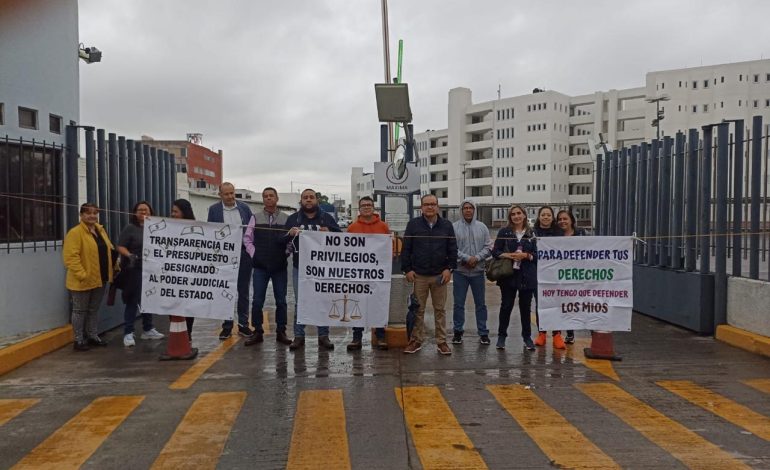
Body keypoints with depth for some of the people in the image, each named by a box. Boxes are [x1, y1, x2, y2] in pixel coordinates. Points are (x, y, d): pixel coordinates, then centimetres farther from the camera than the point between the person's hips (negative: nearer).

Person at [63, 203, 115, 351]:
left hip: (99, 279, 7)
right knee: (80, 310, 4)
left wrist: (115, 265, 9)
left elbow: (108, 249, 19)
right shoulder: (75, 232, -16)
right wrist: (81, 274, -26)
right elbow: (71, 257, -22)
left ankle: (93, 336, 27)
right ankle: (79, 340, 13)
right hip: (82, 281, -7)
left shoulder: (100, 230, 10)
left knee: (94, 309, 17)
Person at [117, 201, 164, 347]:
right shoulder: (130, 228, -5)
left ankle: (147, 330, 27)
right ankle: (128, 333, 3)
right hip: (134, 270, -5)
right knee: (132, 302, -2)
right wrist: (129, 256, -27)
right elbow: (120, 247, -10)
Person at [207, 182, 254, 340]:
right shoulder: (214, 209, 2)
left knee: (243, 291, 8)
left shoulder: (244, 208, 6)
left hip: (243, 254, 1)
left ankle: (243, 324, 17)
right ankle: (227, 325, 15)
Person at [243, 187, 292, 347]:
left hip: (280, 266, 0)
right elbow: (247, 238, 7)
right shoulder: (255, 217, 4)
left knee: (281, 301, 6)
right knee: (257, 301, 1)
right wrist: (254, 254, -3)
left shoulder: (285, 218, 3)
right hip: (260, 266, 0)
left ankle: (281, 332, 17)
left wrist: (286, 253, -7)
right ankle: (257, 332, 12)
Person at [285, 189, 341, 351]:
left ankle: (323, 336, 15)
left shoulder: (327, 218, 7)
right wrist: (289, 234, -16)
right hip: (299, 267, 0)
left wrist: (329, 233, -16)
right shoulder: (293, 219, 8)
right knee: (299, 302, 5)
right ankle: (299, 336, 14)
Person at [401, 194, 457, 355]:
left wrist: (449, 268, -3)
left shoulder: (447, 225, 6)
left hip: (440, 275, 1)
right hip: (418, 275, -1)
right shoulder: (413, 225, 2)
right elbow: (406, 249, 1)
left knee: (440, 309, 8)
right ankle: (416, 340, 16)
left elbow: (452, 249, 7)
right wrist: (407, 269, -5)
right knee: (418, 309, 6)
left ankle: (441, 341, 16)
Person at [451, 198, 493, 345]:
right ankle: (458, 332, 17)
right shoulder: (454, 227, -3)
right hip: (460, 271, -2)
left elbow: (488, 247, 2)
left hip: (478, 271, 2)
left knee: (480, 303, 9)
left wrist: (477, 258, -12)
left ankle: (483, 332, 18)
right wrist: (466, 258, -16)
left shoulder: (482, 227, 5)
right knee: (459, 303, 5)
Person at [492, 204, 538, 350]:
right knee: (506, 306, 4)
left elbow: (537, 254, 5)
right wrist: (508, 255, -15)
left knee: (525, 307, 7)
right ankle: (501, 336, 17)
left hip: (527, 276, 1)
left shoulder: (532, 233, 6)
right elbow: (495, 252, 1)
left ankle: (527, 337, 20)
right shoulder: (504, 232, 4)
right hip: (508, 275, -1)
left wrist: (526, 255, -13)